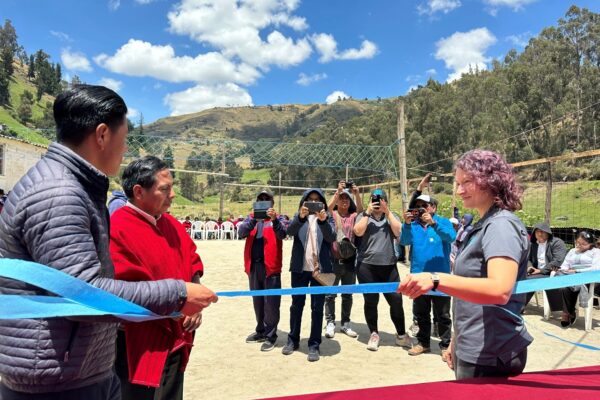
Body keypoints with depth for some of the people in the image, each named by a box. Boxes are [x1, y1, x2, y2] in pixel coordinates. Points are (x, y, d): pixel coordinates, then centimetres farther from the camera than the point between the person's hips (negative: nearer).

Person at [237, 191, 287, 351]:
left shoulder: (278, 218, 4)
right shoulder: (251, 217, 11)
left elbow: (282, 234, -15)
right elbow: (241, 232, -6)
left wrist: (274, 219, -31)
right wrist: (254, 219, -22)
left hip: (270, 266, -4)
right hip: (253, 266, 4)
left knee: (271, 302, -2)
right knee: (257, 300, 15)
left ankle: (270, 335, 9)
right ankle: (261, 331, 30)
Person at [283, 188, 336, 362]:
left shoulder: (327, 217, 5)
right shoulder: (299, 216, 7)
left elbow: (332, 237, -12)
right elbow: (290, 231, -13)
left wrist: (323, 221, -30)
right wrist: (301, 217, -32)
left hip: (320, 268, -1)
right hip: (300, 268, 1)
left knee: (317, 307, 2)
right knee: (296, 304, 11)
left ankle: (314, 344, 12)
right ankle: (293, 339, 25)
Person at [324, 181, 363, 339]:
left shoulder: (353, 216, 6)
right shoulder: (332, 214, 2)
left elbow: (361, 211, -14)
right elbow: (328, 207, -19)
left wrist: (357, 194, -28)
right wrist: (338, 191, -30)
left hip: (349, 260, 2)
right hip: (333, 260, -2)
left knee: (347, 295, 11)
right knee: (330, 294, 4)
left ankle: (345, 324, 22)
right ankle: (330, 323, 15)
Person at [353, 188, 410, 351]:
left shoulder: (391, 216, 11)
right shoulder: (363, 216, 5)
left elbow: (398, 232, -6)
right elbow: (358, 231, -13)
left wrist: (387, 211, -7)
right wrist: (367, 212, -10)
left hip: (389, 265, 2)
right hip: (366, 265, -1)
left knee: (396, 299, 3)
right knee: (371, 301, 7)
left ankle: (401, 335, 22)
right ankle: (374, 334, 23)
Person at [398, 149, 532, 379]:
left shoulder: (501, 225, -18)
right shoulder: (483, 226, 13)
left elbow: (499, 290, -34)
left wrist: (436, 280, -43)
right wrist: (457, 339, 20)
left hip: (489, 356, -9)